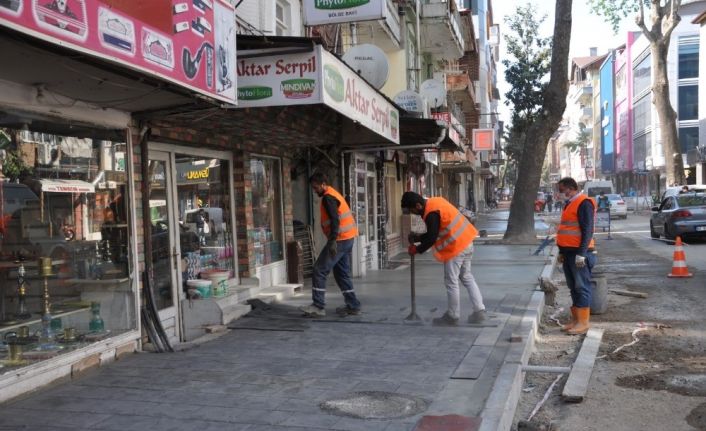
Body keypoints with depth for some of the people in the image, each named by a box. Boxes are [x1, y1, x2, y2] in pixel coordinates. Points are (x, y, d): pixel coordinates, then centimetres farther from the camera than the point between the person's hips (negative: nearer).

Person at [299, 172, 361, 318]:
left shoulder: (328, 197, -12)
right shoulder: (333, 194, 19)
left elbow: (335, 220, -23)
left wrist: (332, 241, -28)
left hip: (340, 239, -10)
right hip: (347, 238, 10)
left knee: (319, 271, -6)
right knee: (342, 273, 14)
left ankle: (318, 306, -5)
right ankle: (353, 306, 14)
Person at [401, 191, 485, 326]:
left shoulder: (431, 214, -21)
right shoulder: (435, 202, 10)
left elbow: (431, 239, -20)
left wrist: (417, 249, -6)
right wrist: (418, 237, 12)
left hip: (455, 248, -10)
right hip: (466, 243, 10)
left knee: (451, 282, 2)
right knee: (467, 277, 18)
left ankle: (453, 316, 13)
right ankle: (479, 311, 18)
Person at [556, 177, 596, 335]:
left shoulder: (584, 203, -12)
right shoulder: (570, 204, 17)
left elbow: (587, 230, -18)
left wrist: (581, 253, -22)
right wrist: (562, 251, 21)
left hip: (579, 253, -9)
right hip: (568, 252, 9)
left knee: (582, 287, -5)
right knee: (573, 287, 13)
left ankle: (583, 322, -1)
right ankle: (575, 319, 19)